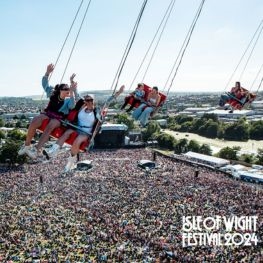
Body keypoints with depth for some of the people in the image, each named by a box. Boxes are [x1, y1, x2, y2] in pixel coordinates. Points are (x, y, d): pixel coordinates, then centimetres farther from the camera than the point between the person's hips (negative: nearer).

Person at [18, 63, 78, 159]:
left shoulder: (68, 100, 1)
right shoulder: (53, 94, 8)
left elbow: (72, 105, -22)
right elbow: (45, 84, 5)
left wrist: (72, 92, -33)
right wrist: (48, 72, -11)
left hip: (58, 118, -2)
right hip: (47, 113, 3)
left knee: (50, 126, -38)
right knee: (35, 120, -30)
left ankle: (37, 149, -39)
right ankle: (27, 145, -17)